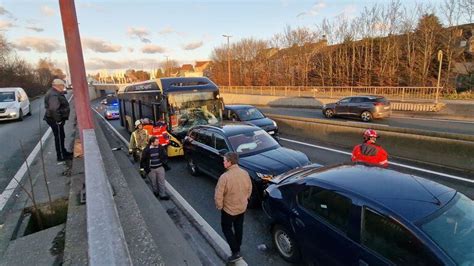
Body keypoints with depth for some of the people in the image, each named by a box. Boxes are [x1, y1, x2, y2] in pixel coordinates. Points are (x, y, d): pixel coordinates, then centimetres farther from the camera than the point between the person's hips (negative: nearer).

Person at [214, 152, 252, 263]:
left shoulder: (224, 177, -29)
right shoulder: (245, 173, -11)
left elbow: (218, 195, -23)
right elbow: (249, 189, 2)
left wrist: (219, 206, -5)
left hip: (229, 209, -5)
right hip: (242, 207, 6)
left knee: (226, 229, 16)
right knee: (239, 227, 24)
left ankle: (236, 253, 16)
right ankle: (237, 247, 43)